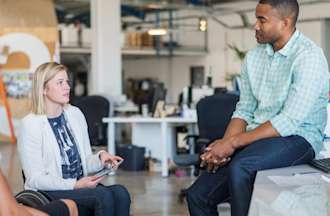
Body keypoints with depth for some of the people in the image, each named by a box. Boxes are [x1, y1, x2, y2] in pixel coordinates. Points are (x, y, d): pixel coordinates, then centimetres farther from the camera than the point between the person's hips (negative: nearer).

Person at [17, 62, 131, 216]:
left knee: (120, 193, -25)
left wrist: (100, 158, -7)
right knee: (104, 195, -30)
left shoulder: (75, 114, 10)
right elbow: (35, 179, -11)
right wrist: (74, 185, -20)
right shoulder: (31, 124, -8)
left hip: (81, 185, 6)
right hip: (49, 192, -6)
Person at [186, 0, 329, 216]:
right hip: (256, 139, 7)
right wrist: (224, 144, -8)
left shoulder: (309, 57, -13)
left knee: (239, 167, -36)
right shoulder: (254, 57, 11)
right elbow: (244, 111, 12)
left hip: (297, 139, -7)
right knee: (197, 195, -6)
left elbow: (290, 121, -20)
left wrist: (233, 142, -20)